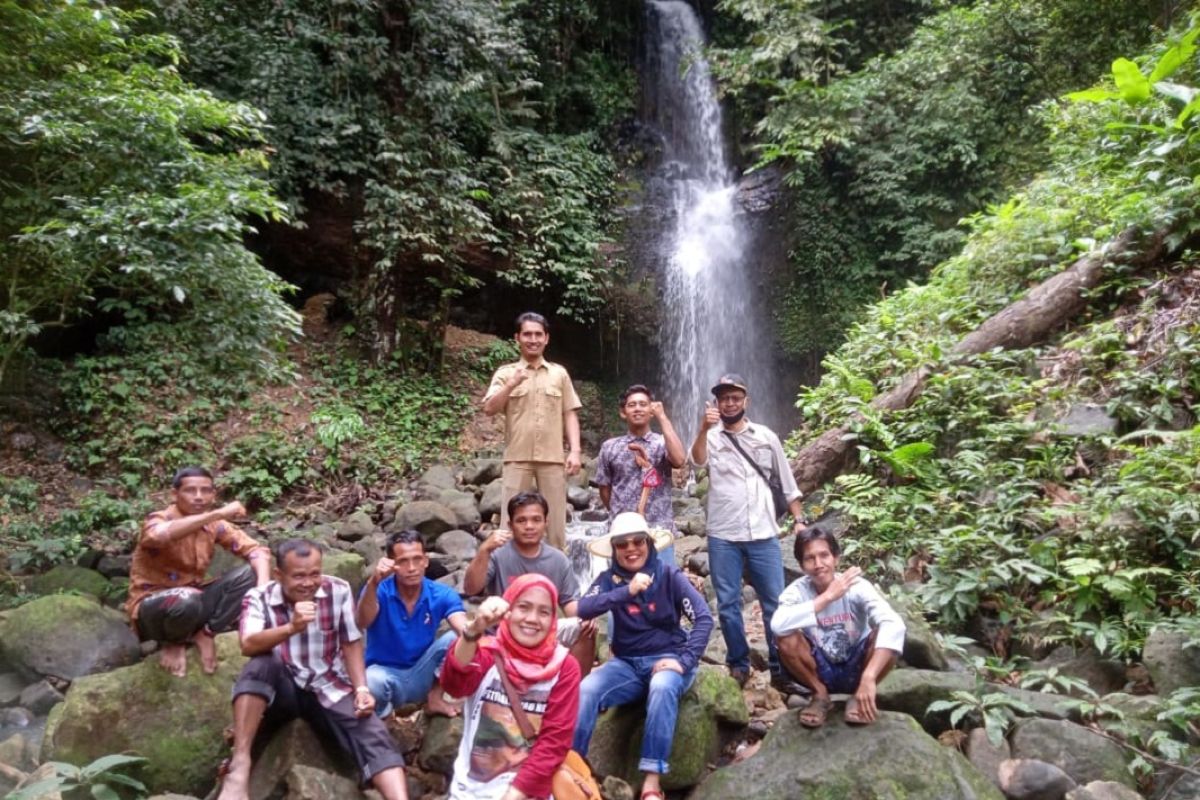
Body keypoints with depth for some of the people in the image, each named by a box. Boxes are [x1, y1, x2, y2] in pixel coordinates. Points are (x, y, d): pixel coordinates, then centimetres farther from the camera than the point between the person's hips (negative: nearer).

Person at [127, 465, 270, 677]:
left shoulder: (214, 525, -2)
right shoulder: (159, 519, -18)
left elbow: (256, 550, -3)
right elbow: (160, 535, -44)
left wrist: (264, 586, -23)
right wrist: (217, 514, -47)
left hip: (194, 598, 5)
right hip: (152, 608, -5)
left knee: (249, 575, -14)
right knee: (185, 600, -39)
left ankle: (204, 634, -7)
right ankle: (172, 643, -5)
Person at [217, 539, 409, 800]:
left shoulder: (339, 591, -6)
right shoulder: (258, 598, -10)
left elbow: (351, 644, 0)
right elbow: (249, 646, -28)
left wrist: (361, 689, -14)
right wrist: (291, 628, -45)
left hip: (330, 689, 1)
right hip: (281, 690, -1)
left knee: (374, 737, -24)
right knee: (258, 666, -34)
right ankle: (239, 766, -31)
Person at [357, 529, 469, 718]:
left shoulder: (442, 594, -10)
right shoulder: (379, 591, -15)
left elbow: (464, 628, -27)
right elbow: (362, 623, -36)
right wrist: (374, 583, -55)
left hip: (423, 675, 2)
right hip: (385, 673, -2)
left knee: (458, 637, -21)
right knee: (370, 682, -37)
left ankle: (435, 697, -2)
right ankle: (382, 711, -2)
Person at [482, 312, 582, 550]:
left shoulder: (559, 373, 10)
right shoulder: (506, 373, 7)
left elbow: (570, 415, 8)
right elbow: (489, 409, -3)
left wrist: (575, 451, -2)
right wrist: (511, 385, -18)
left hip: (552, 458, 1)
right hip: (517, 457, -1)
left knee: (556, 520, 7)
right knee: (511, 521, 1)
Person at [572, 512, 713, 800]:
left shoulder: (669, 575, -4)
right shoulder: (610, 578, 0)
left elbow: (704, 618, -10)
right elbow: (584, 608, -19)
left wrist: (685, 661, -21)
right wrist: (627, 591, -30)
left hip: (667, 657, -2)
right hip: (626, 662, 2)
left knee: (662, 688, -36)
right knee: (585, 690, -26)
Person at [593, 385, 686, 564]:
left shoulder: (663, 443, 2)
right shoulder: (610, 447, 6)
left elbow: (679, 460, -20)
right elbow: (605, 489, 14)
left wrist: (662, 417, -15)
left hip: (659, 531, -1)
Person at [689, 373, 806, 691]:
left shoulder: (767, 437, 8)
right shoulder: (710, 437, 3)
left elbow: (787, 482, 12)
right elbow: (698, 460, -20)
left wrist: (799, 519, 4)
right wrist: (704, 429, -37)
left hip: (764, 535, 1)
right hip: (723, 537, 0)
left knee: (775, 603, 3)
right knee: (728, 604, 6)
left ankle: (781, 668, 14)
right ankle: (738, 664, 20)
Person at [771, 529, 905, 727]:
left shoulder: (857, 587, -20)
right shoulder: (797, 591, -18)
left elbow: (894, 625, -37)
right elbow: (778, 625, -40)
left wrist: (869, 677, -48)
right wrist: (827, 597, -38)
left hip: (855, 668, 0)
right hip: (821, 671, 0)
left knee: (886, 634, -29)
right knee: (786, 638, -28)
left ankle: (858, 697, -3)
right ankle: (820, 695, -1)